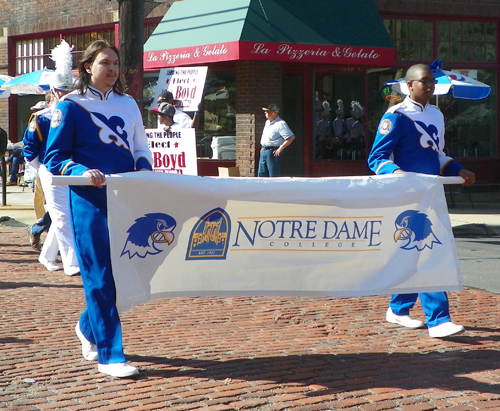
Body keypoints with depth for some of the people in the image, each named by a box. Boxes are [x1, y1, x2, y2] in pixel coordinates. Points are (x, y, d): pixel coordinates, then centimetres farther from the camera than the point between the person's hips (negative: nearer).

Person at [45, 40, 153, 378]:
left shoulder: (128, 104, 13)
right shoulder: (70, 106, -1)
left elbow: (142, 150, 18)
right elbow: (55, 159, -3)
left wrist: (143, 169, -4)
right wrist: (82, 171, -21)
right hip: (90, 200, -5)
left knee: (123, 270, 8)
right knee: (100, 276, -8)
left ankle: (89, 327, 33)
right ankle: (109, 355, -5)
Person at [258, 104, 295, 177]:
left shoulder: (280, 124, -14)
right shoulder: (267, 122, 15)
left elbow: (291, 137, -21)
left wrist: (280, 148, -20)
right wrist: (263, 147, 17)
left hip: (273, 152, -9)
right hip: (264, 151, 9)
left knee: (274, 175, -5)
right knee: (261, 174, 10)